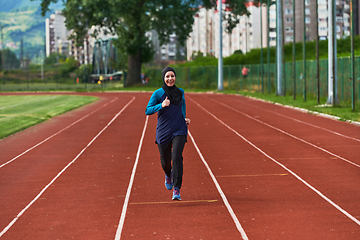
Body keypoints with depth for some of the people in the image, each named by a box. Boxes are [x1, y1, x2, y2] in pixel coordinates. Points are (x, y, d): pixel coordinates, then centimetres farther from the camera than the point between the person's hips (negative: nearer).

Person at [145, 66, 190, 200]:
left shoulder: (180, 92, 7)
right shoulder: (158, 93, -4)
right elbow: (148, 110, -10)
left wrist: (185, 118, 19)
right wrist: (161, 105, -25)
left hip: (179, 131, 1)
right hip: (163, 132, -1)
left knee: (177, 157, -18)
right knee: (165, 161, 10)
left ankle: (177, 190, -18)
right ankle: (168, 175, 49)